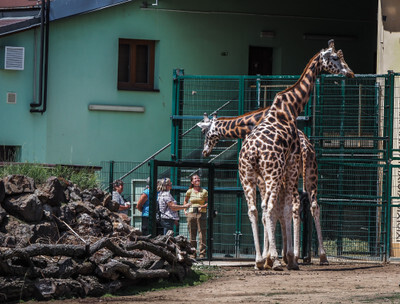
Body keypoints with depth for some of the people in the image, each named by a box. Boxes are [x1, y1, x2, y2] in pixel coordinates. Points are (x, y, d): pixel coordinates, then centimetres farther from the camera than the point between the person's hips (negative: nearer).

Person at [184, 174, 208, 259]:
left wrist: (203, 206, -12)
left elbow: (208, 202, 6)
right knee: (192, 235, 2)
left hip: (201, 213, -2)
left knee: (202, 235, -6)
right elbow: (185, 200, 25)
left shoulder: (204, 192, 2)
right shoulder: (189, 191, 9)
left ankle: (202, 254, -4)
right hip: (191, 213, 2)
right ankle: (192, 254, 9)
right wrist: (185, 210, 15)